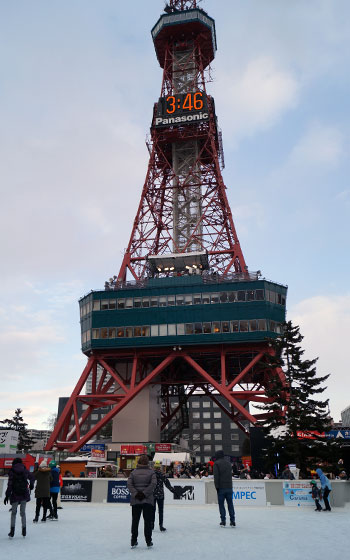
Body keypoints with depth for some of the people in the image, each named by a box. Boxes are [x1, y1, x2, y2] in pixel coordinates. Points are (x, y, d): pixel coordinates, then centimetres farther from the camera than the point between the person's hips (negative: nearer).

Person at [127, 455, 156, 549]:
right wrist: (145, 493, -13)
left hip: (135, 500, 1)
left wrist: (136, 494, -10)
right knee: (148, 520, 9)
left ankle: (134, 541, 17)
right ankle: (148, 542, 12)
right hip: (148, 500, -1)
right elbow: (153, 484, -14)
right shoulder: (151, 472, -2)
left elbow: (129, 484, -7)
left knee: (135, 520, 13)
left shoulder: (133, 472, 1)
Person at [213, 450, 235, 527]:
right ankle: (232, 521, 7)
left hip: (221, 487, -4)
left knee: (221, 504, 3)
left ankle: (223, 521, 2)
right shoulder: (228, 463, 13)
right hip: (229, 487, 4)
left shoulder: (216, 463, -5)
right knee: (230, 504, 8)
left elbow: (216, 476, -10)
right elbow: (230, 475, 17)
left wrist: (217, 486, -7)